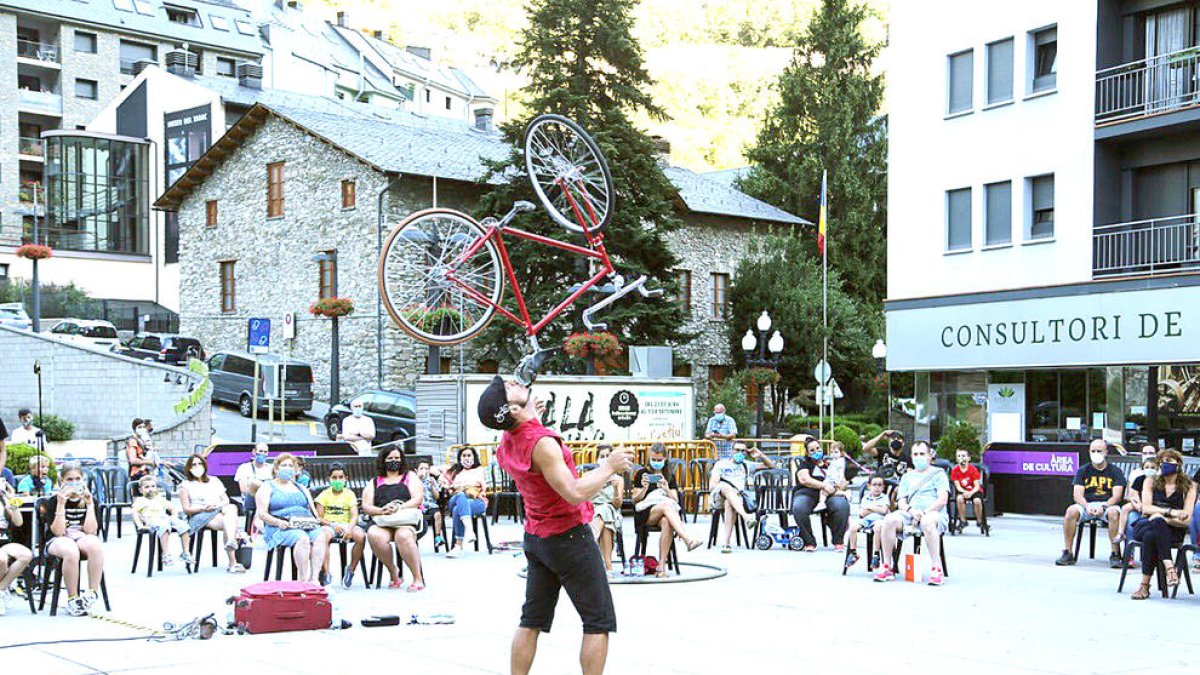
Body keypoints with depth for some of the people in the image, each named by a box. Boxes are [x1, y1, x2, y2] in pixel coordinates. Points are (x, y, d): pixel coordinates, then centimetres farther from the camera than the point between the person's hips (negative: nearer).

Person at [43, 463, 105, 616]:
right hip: (59, 541, -2)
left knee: (96, 546, -36)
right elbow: (58, 532, -11)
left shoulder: (90, 500, 8)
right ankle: (72, 599, -27)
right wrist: (61, 504, -17)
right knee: (71, 551, -40)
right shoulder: (53, 501, 1)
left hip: (83, 538, 2)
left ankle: (93, 592, -29)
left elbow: (90, 530, -5)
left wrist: (89, 505, -10)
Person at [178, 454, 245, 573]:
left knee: (231, 508, -35)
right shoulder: (185, 485, 15)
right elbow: (186, 509, 4)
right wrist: (203, 508, -14)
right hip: (198, 516, -4)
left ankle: (231, 541, -53)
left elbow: (226, 500, 19)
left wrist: (220, 505, -5)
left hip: (220, 511, 4)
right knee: (227, 523, -34)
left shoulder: (214, 481, 28)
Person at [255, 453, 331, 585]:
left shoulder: (301, 489, 29)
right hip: (281, 529, -4)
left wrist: (316, 520, 0)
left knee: (321, 536, -30)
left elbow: (313, 511, 24)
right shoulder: (267, 487, 14)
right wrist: (279, 522, -17)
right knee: (302, 538, -37)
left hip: (307, 526, 4)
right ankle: (303, 580, -38)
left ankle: (314, 578, -40)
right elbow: (262, 514, 1)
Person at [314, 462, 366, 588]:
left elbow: (354, 515, -1)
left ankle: (351, 569, -12)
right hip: (329, 526, -1)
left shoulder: (349, 494, 12)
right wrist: (333, 525, -18)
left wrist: (350, 528, -23)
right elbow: (319, 517, 1)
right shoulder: (324, 494, 9)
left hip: (346, 525, 2)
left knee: (361, 536, -32)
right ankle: (325, 574, -32)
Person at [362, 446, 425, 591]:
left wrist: (399, 508, -14)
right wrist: (382, 511, -11)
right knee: (374, 535, -34)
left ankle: (418, 579, -31)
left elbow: (418, 499, 4)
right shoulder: (374, 482, 23)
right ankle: (393, 571, -12)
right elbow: (366, 507, 11)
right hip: (381, 522, 2)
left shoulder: (409, 476, 19)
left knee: (403, 535, -38)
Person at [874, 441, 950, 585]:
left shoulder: (938, 473, 14)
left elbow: (942, 499, -1)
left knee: (928, 522, -41)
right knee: (889, 520, -28)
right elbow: (901, 502, 16)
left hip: (934, 513, -4)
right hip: (910, 513, 4)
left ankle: (937, 569, -39)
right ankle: (886, 567, -24)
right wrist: (910, 510, -9)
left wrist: (924, 512, -14)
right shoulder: (907, 476, 27)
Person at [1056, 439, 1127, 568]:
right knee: (1071, 511, -30)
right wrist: (1087, 506, -20)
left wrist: (1103, 506, -23)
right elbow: (1077, 494, 1)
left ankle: (1115, 555, -28)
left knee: (1114, 512, -37)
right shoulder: (1083, 471, 12)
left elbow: (1117, 496, -4)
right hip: (1087, 505, 2)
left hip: (1108, 505, -2)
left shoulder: (1115, 471, 8)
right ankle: (1067, 554, -25)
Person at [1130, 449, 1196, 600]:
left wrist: (1161, 517, -18)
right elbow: (1146, 508, -4)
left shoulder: (1188, 487, 6)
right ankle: (1169, 567, -43)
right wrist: (1170, 512, -20)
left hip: (1173, 532, -2)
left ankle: (1145, 586, -34)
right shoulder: (1150, 482, 11)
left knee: (1150, 536, -36)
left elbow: (1186, 520, -3)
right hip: (1144, 526, 2)